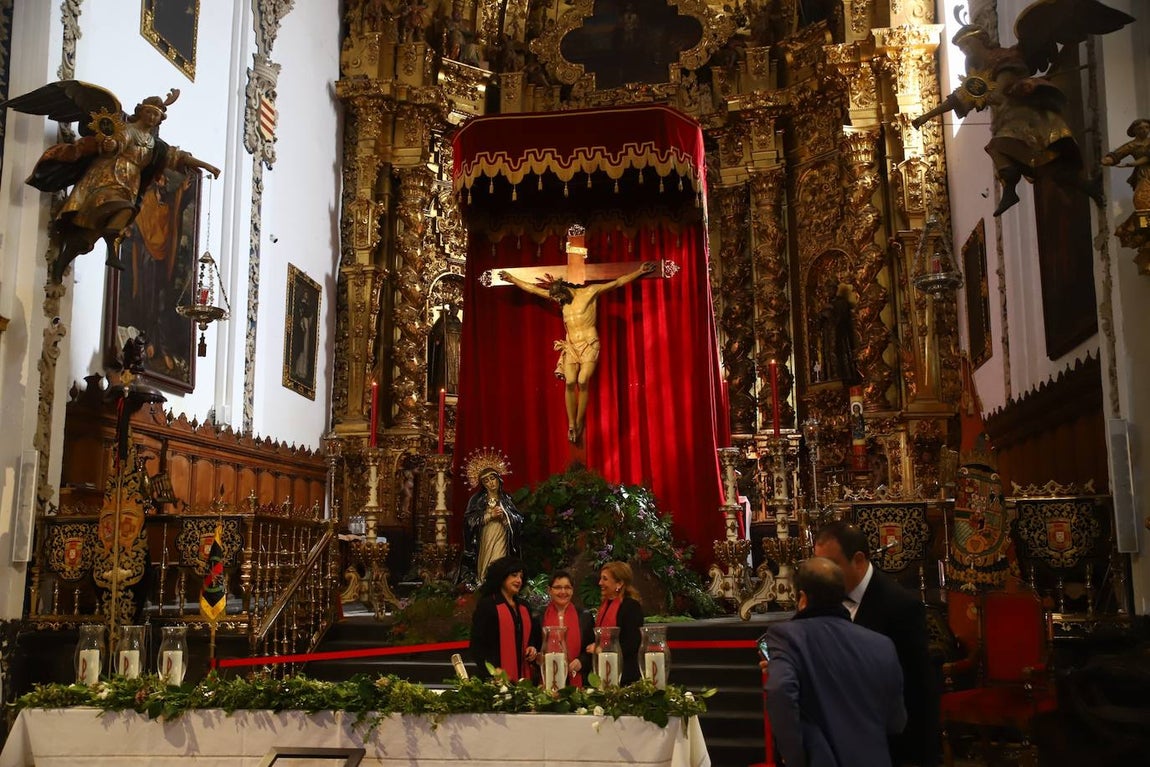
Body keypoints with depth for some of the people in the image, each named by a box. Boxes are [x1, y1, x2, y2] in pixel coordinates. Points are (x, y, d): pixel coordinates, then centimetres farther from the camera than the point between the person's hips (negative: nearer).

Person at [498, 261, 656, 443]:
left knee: (583, 382, -14)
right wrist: (511, 279, 21)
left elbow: (618, 282, -1)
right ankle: (571, 425, -5)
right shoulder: (561, 298, 10)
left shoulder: (590, 291, -3)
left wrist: (639, 271, -4)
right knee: (570, 383, -9)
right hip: (571, 346, 4)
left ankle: (579, 424, -5)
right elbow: (533, 289, 17)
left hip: (589, 344, -4)